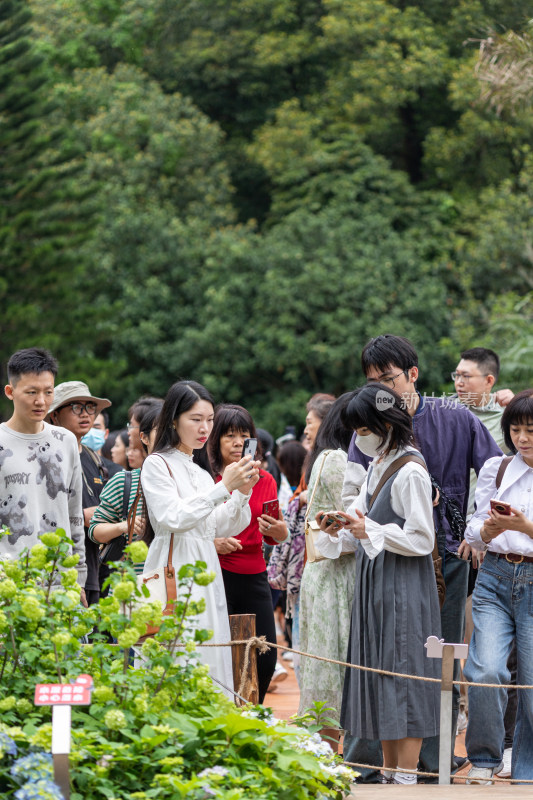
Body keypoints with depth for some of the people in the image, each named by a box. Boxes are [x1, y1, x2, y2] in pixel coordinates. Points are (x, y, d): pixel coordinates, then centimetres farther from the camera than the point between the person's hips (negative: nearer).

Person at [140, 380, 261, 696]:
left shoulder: (201, 469, 18)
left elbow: (221, 528, 16)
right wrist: (224, 487, -17)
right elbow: (172, 518, -16)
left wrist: (243, 492, 1)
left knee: (210, 659, 2)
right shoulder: (158, 465, -2)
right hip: (175, 572, -7)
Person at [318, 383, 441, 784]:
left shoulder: (411, 472, -14)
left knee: (403, 677, -6)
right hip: (374, 585, 9)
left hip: (405, 587, -9)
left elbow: (422, 540, -16)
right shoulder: (377, 468, 13)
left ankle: (406, 777, -3)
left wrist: (370, 532, -18)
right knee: (379, 680, 11)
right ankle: (389, 774, 17)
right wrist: (340, 530, -1)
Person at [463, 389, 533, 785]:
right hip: (495, 578, 2)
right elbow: (475, 534, 9)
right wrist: (489, 530, -12)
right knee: (486, 671, -16)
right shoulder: (496, 469, 10)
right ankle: (485, 760, 1)